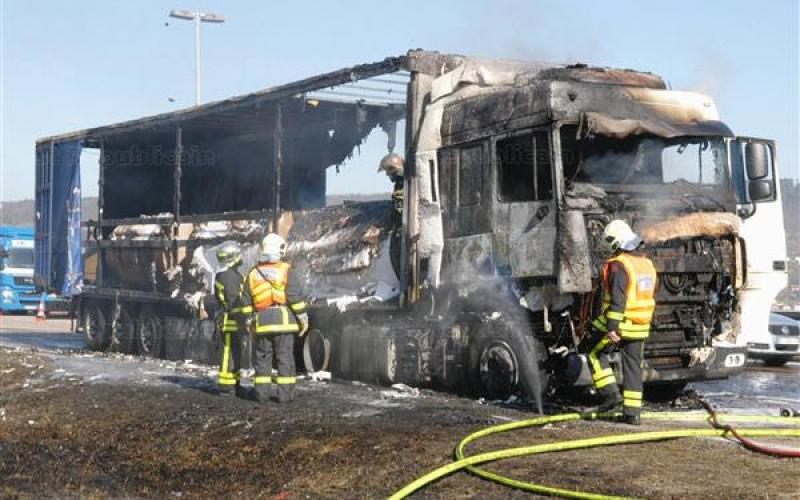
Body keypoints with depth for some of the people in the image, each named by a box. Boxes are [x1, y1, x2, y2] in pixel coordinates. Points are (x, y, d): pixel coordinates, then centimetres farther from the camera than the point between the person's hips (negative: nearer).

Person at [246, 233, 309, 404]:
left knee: (262, 358, 10)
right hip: (283, 320, -3)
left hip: (262, 322, 3)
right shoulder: (285, 270, -4)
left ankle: (262, 394, 8)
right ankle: (285, 394, 0)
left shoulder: (253, 273, 8)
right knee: (285, 358, 1)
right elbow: (295, 297, -9)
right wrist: (303, 318, -2)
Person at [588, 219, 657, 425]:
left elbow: (617, 300, -24)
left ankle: (611, 394, 1)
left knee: (596, 355, 11)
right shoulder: (647, 264, 12)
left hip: (619, 325, -7)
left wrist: (612, 327, -26)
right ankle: (632, 412, 10)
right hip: (640, 327, 7)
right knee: (633, 366, 10)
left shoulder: (619, 265, -16)